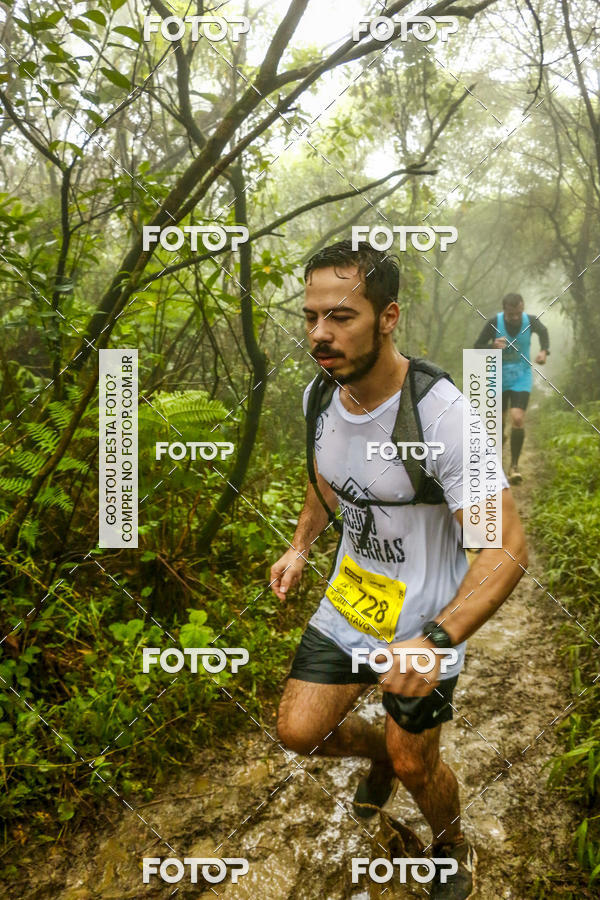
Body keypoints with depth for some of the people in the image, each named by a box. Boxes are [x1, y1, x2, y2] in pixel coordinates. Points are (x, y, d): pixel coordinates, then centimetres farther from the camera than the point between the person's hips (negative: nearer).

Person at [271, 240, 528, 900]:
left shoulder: (442, 413, -29)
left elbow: (506, 549, -29)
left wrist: (436, 641, -40)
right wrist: (300, 547, 4)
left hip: (424, 621, -5)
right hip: (348, 600, 5)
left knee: (414, 766, 9)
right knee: (298, 731, 7)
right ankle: (378, 752, 41)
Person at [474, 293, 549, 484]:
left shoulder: (531, 321, -12)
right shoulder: (494, 323, -17)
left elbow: (543, 332, 12)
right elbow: (477, 348, -10)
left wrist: (544, 351, -5)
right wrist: (493, 347, -31)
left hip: (521, 379, 0)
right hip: (499, 380, 0)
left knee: (518, 419, -17)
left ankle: (514, 466, -5)